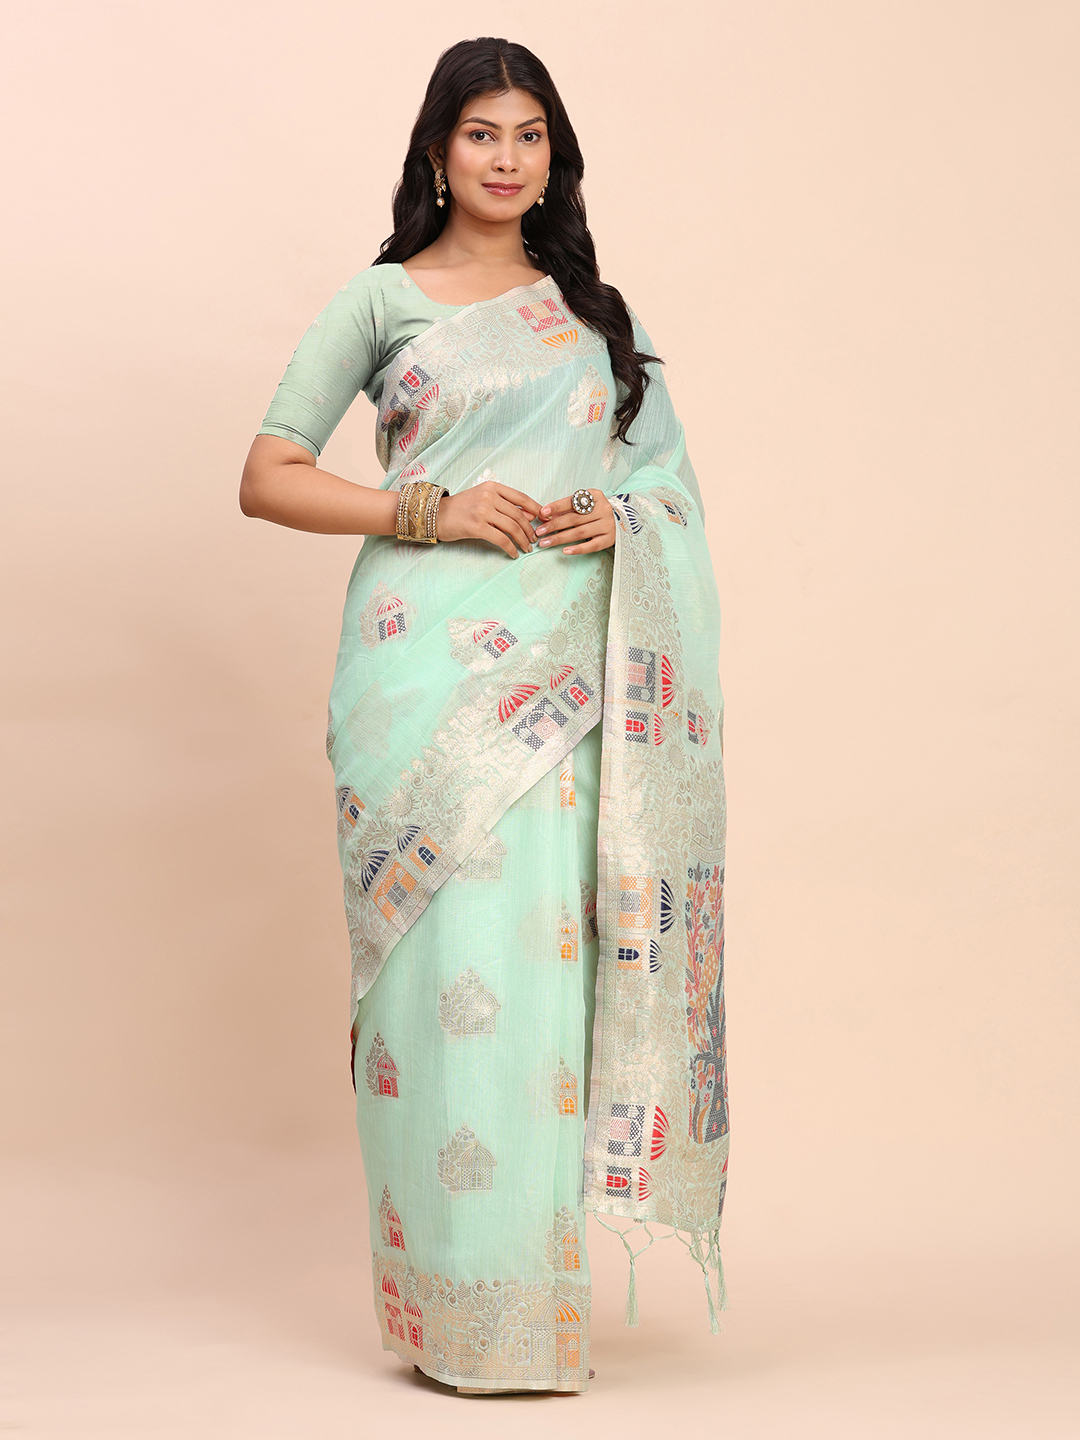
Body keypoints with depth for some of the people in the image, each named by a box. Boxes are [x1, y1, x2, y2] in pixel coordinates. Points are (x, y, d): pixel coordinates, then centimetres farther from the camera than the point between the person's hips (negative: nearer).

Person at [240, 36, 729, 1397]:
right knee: (447, 963, -8)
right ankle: (457, 1304, 1)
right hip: (429, 664, -3)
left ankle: (541, 1290, 11)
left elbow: (669, 480, 22)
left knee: (545, 958, 0)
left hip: (565, 674, 3)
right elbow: (265, 478, 2)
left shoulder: (595, 311, 18)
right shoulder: (381, 300, 7)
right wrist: (432, 509, -10)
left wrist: (620, 516, -2)